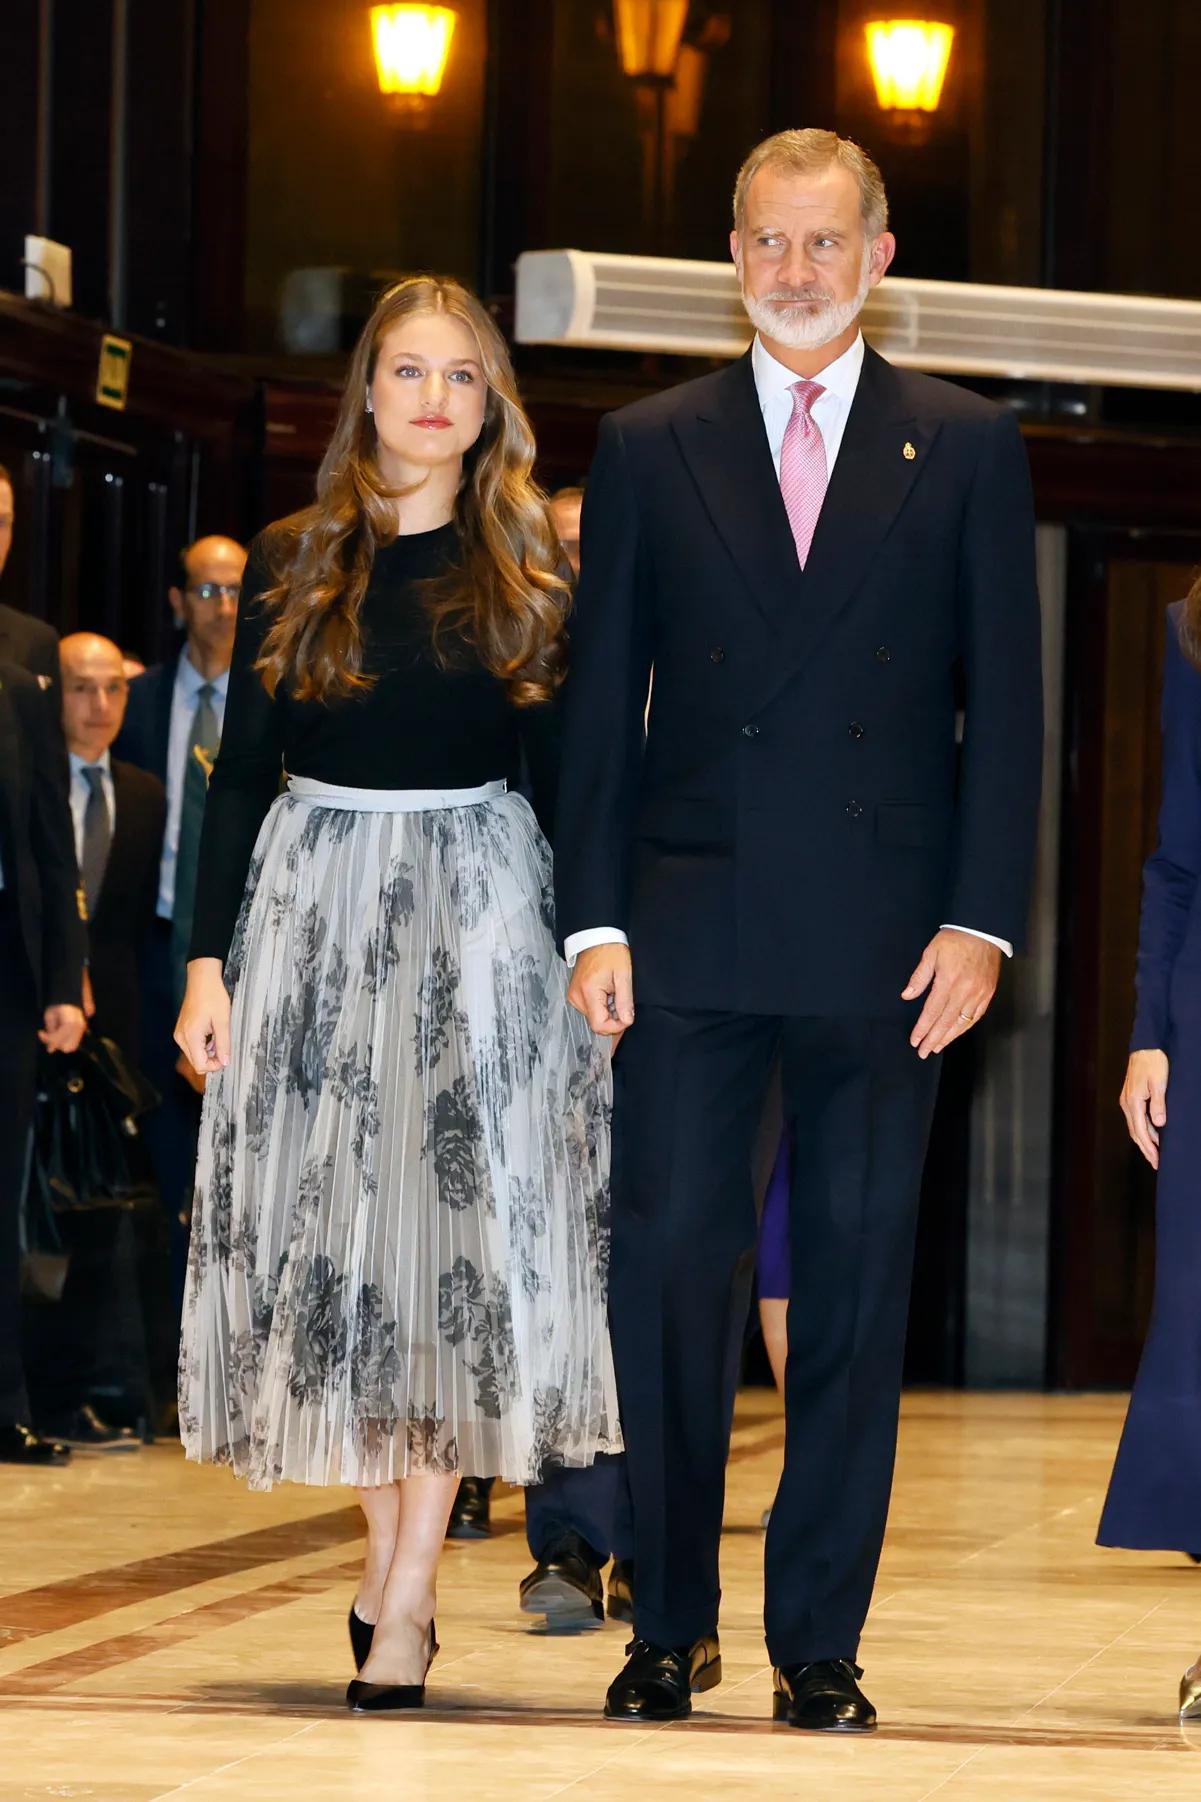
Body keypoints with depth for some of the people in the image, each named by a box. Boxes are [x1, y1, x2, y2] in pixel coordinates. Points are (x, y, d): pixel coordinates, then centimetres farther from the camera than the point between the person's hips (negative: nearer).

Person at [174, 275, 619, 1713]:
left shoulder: (527, 577, 4)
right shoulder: (293, 566, 5)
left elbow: (562, 774, 5)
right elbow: (241, 773, 6)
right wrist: (209, 961, 0)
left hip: (477, 911, -1)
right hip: (315, 905, 1)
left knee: (455, 1223, -8)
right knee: (330, 1227, 1)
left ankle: (406, 1596, -8)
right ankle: (389, 1543, 16)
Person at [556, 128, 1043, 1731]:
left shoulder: (967, 449, 7)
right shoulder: (649, 450, 9)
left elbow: (1005, 700, 4)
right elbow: (601, 699, 8)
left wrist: (980, 920, -5)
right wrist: (593, 920, -1)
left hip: (882, 940, 0)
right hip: (691, 929, 1)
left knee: (856, 1283, 3)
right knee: (667, 1264, -2)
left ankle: (819, 1640, 10)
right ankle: (672, 1622, 10)